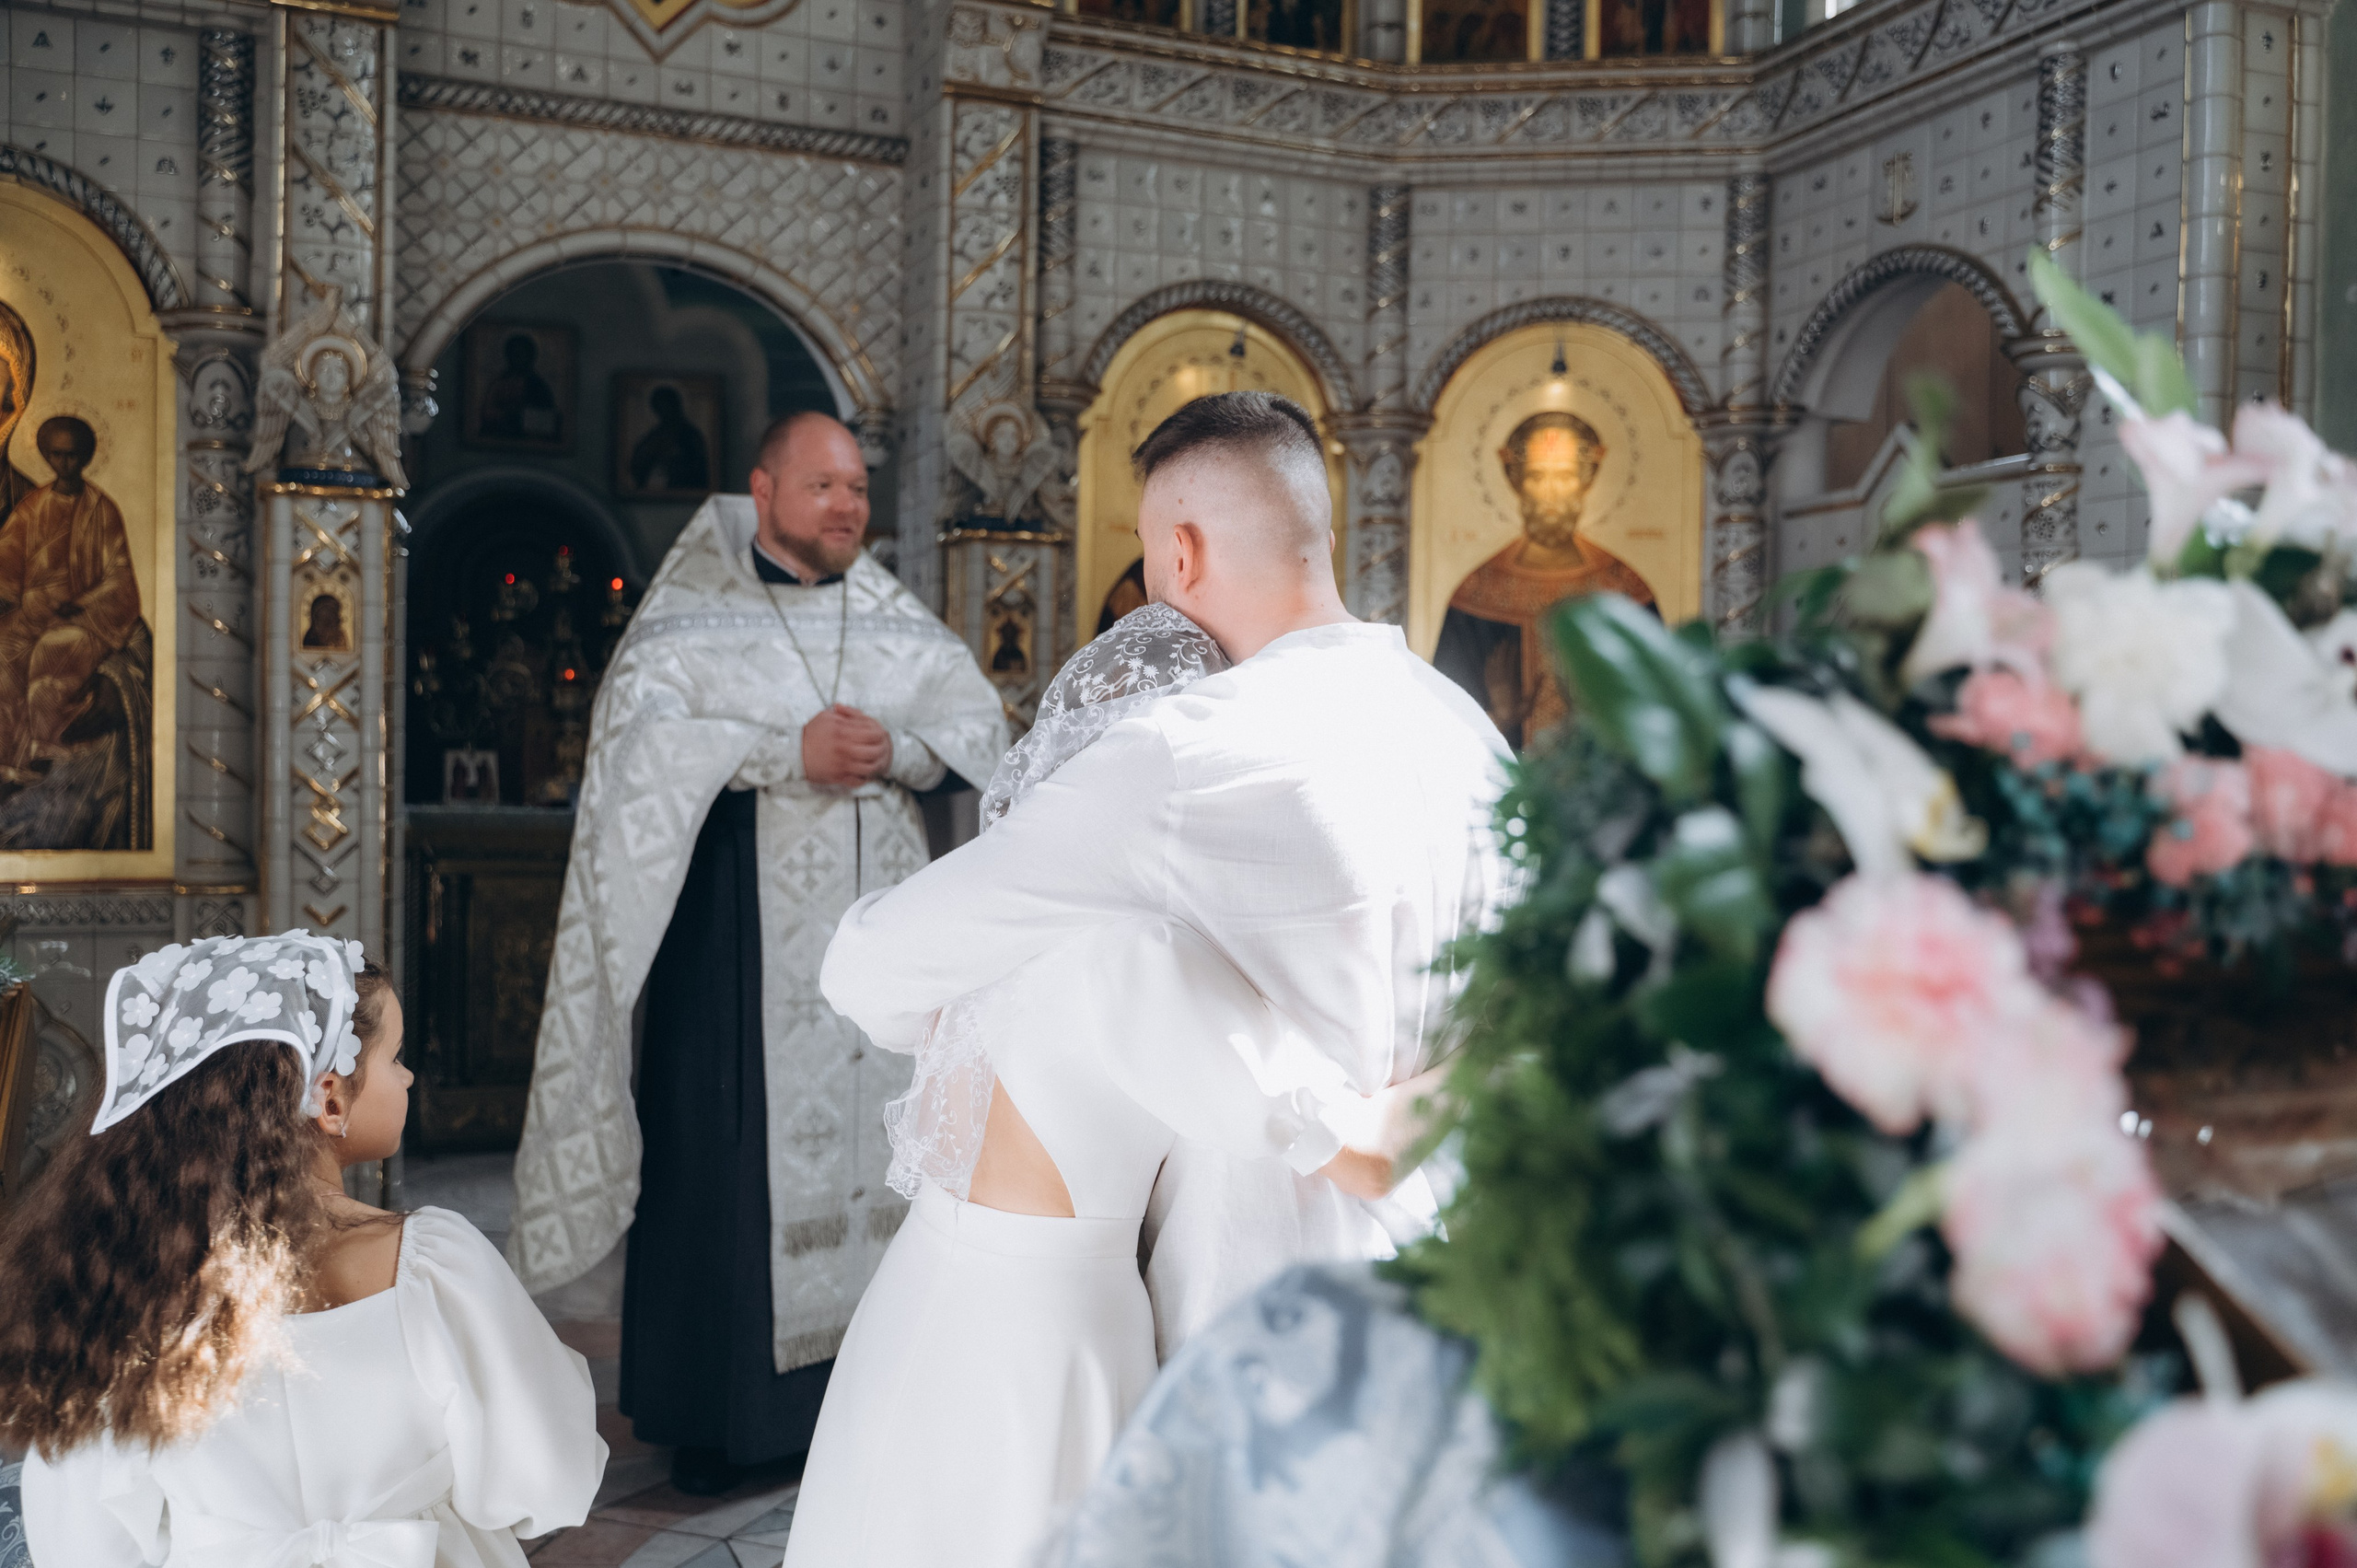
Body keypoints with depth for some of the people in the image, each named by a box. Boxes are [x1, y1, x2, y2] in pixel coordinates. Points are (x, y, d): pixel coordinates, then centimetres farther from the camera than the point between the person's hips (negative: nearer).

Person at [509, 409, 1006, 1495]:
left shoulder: (898, 624, 13)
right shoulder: (691, 619, 3)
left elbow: (983, 728, 5)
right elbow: (640, 736, -13)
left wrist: (893, 749, -13)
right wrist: (791, 755, -19)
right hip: (740, 943, -3)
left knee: (876, 1145, 3)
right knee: (727, 1158, -1)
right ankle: (712, 1415, 10)